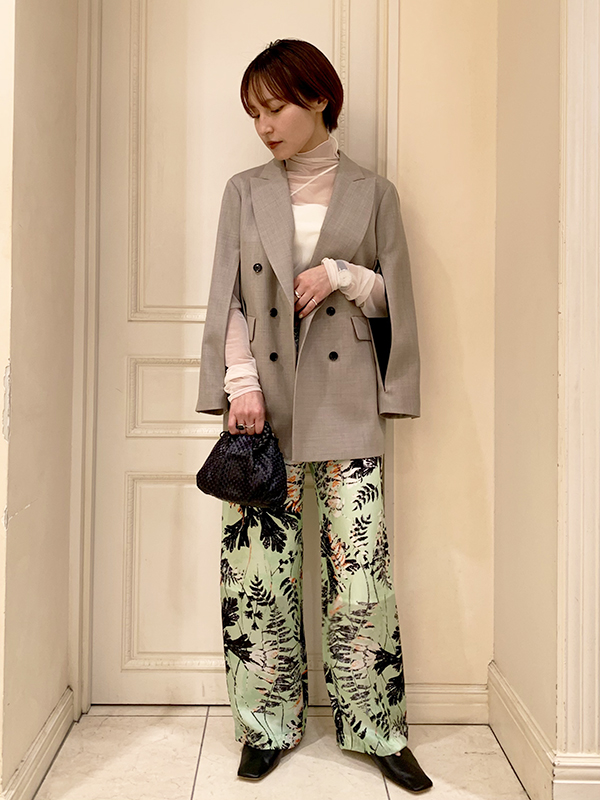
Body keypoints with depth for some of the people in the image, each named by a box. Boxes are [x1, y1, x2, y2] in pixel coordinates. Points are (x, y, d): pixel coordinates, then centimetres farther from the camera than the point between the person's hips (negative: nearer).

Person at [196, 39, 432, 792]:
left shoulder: (373, 193, 9)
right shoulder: (244, 192, 11)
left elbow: (394, 299, 10)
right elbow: (228, 299, 4)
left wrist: (341, 275, -9)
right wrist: (241, 382, -9)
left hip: (346, 408, -1)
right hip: (265, 406, 1)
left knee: (361, 570, -1)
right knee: (259, 569, 3)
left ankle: (377, 728, 17)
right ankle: (269, 723, 22)